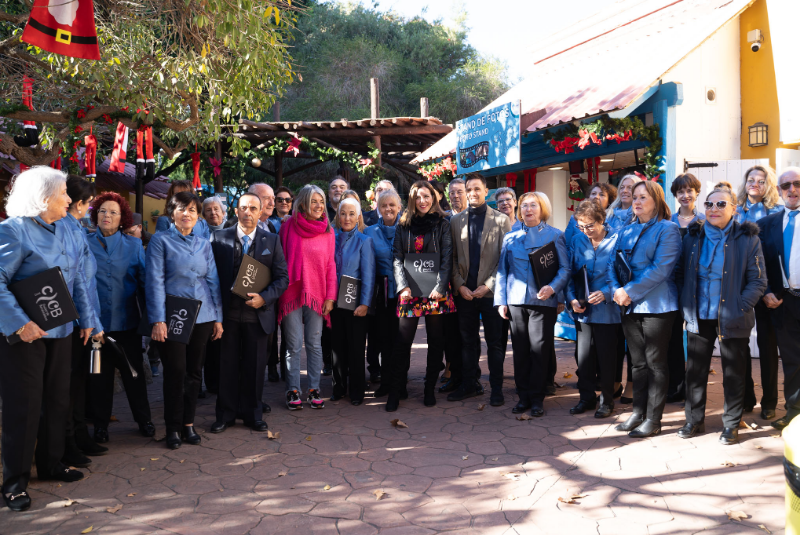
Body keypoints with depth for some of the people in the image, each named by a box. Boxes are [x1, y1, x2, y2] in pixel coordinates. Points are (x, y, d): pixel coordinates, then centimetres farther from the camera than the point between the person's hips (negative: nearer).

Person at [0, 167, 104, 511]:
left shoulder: (67, 231, 8)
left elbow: (79, 280, 10)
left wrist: (88, 320, 4)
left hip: (59, 330, 7)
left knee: (57, 399, 15)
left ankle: (50, 463, 31)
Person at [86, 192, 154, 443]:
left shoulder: (133, 245, 6)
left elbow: (144, 279, 3)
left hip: (126, 320, 1)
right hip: (96, 320, 0)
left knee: (134, 371, 8)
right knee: (99, 374, 8)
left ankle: (144, 419, 21)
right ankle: (100, 424, 21)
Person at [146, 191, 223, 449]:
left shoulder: (203, 244, 12)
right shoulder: (160, 241, -1)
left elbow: (212, 280, 13)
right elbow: (155, 281, -7)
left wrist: (218, 317, 8)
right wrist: (158, 320, -14)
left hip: (201, 317, 4)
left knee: (194, 371, 8)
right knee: (175, 372, -2)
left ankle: (188, 423, 20)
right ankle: (173, 428, 11)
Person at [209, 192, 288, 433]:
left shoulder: (271, 240, 5)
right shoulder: (219, 238, 4)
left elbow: (282, 277, 1)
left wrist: (264, 297, -15)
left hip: (258, 313, 0)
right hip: (227, 313, 0)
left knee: (255, 366, 9)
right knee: (227, 365, 7)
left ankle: (252, 413, 23)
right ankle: (226, 414, 20)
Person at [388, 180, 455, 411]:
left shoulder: (442, 225, 6)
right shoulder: (403, 225, 10)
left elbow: (447, 258, 0)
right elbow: (397, 258, 6)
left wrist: (439, 286, -12)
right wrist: (403, 286, -7)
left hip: (436, 290, 0)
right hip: (409, 291, 0)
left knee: (436, 341, 4)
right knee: (403, 341, -5)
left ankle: (430, 390, 15)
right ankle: (395, 392, 0)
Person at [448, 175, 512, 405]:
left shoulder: (501, 220, 1)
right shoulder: (456, 220, 10)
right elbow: (452, 258, 8)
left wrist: (488, 285, -10)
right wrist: (459, 285, -3)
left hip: (490, 291, -3)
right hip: (465, 291, 3)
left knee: (494, 342, 3)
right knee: (467, 340, 10)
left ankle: (496, 388, 11)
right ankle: (468, 384, 20)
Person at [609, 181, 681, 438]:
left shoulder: (667, 229, -6)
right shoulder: (626, 231, 14)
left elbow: (660, 269, -16)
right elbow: (612, 264, 10)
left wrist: (630, 291, -16)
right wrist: (617, 290, -8)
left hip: (656, 306, -6)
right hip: (630, 306, 6)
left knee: (655, 362, 0)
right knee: (637, 361, 13)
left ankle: (653, 419, 8)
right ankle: (638, 412, 22)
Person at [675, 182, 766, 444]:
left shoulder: (747, 238, -4)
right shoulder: (693, 236, 5)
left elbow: (758, 281, -4)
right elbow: (680, 273, 10)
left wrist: (741, 306, -14)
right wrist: (686, 304, 0)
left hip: (732, 320, -3)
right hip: (699, 317, 3)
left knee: (733, 373, 7)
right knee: (695, 370, 10)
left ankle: (731, 424, 21)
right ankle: (694, 419, 24)